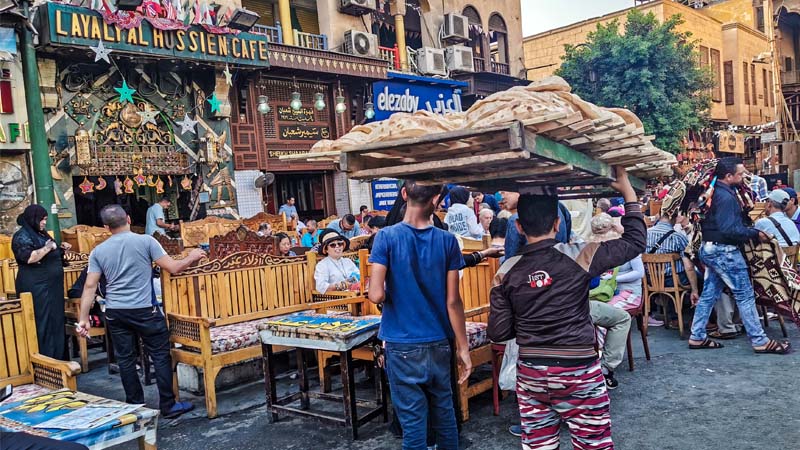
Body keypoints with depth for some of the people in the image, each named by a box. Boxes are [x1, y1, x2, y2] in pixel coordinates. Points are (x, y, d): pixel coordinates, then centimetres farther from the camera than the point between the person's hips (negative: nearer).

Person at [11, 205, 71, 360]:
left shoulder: (41, 234, 17)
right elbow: (29, 257, -25)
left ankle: (57, 356, 18)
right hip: (36, 288, -9)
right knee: (42, 324, -7)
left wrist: (61, 250, 12)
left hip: (51, 286, 9)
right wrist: (47, 247, -20)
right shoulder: (22, 236, -9)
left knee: (56, 321, 10)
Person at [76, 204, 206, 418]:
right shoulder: (145, 241, -6)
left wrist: (84, 319, 5)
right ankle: (168, 406, 9)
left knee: (125, 359, 12)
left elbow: (90, 286, 1)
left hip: (115, 313, 4)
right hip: (145, 310, -4)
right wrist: (191, 258, 11)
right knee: (161, 356, 5)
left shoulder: (98, 251, 4)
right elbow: (173, 268, -7)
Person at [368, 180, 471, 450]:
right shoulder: (447, 241, -5)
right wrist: (463, 348, 4)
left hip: (403, 346, -2)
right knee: (444, 414, 18)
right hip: (439, 344, 3)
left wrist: (390, 296, 6)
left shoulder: (386, 238, -11)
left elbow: (376, 295, -17)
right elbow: (453, 302, -4)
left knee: (413, 420, 7)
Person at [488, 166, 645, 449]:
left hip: (530, 372, 3)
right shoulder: (578, 257, -12)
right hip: (578, 371, -2)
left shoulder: (506, 271, -5)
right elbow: (634, 242, -1)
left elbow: (498, 332, -3)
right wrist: (628, 193, 7)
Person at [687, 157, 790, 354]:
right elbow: (729, 230, -26)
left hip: (710, 249, 10)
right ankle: (760, 341, 6)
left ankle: (697, 337, 15)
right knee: (745, 295, -1)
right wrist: (756, 234, -19)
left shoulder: (713, 192, 9)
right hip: (724, 251, -10)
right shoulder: (726, 197, -21)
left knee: (709, 294, 12)